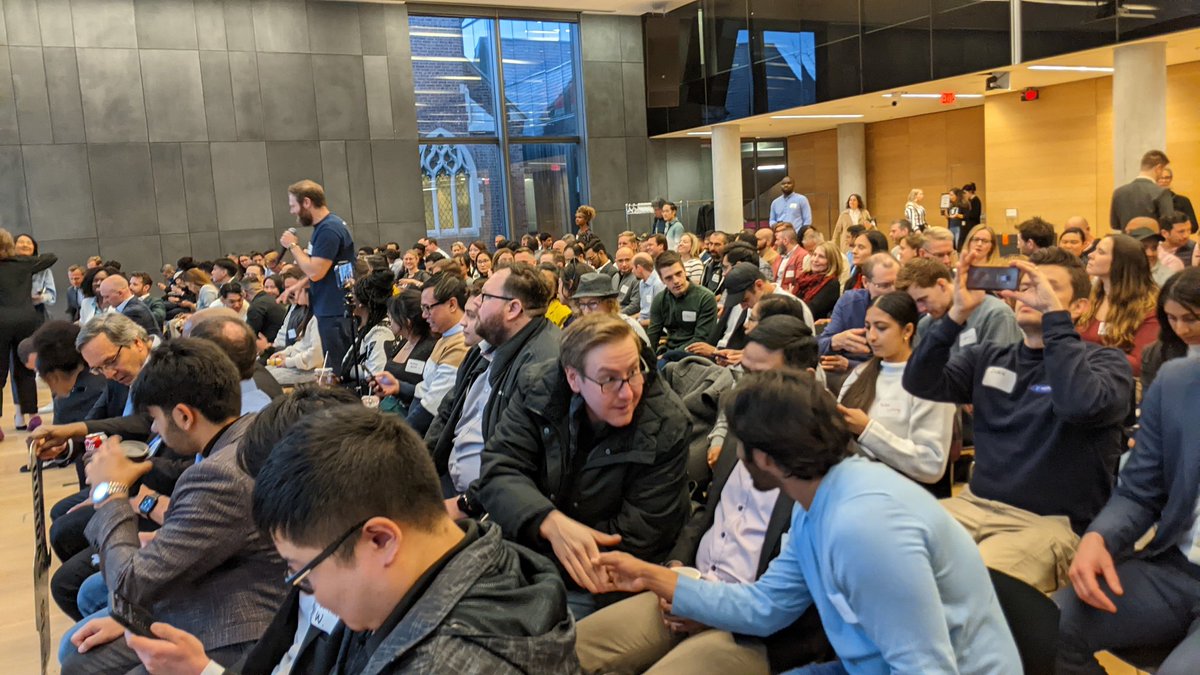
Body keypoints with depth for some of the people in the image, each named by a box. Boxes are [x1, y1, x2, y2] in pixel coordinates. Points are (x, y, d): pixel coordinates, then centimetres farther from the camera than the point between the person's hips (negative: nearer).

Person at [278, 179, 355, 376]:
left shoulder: (329, 230, -18)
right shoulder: (323, 226, 13)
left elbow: (315, 271, -22)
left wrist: (293, 246, -10)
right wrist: (297, 286, 10)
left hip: (335, 313, -10)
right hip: (328, 310, 10)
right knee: (336, 368, 14)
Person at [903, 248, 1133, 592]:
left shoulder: (1105, 361, 1)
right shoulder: (988, 356, 14)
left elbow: (1080, 404, -24)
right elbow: (920, 383, -2)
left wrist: (1054, 313, -20)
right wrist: (958, 313, -12)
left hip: (1049, 522, -5)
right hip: (975, 505, 5)